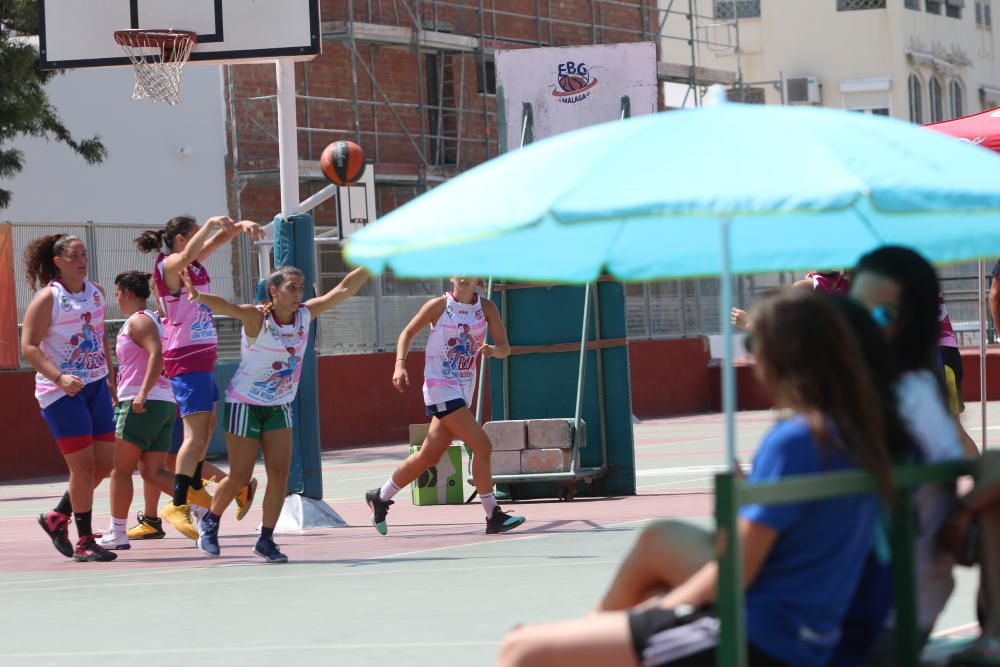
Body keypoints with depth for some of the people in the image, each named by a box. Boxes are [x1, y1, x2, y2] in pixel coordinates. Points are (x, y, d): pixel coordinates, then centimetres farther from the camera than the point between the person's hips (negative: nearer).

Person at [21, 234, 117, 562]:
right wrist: (60, 378, -26)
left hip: (96, 387, 7)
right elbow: (28, 346, -15)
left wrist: (110, 375, 20)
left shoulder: (97, 292, 9)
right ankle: (84, 541, 3)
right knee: (83, 465, -8)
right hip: (61, 392, -7)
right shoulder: (47, 298, -11)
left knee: (105, 461, 6)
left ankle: (58, 516, 24)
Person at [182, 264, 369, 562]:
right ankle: (209, 521, 26)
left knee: (280, 474, -5)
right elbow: (227, 307, -40)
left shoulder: (305, 315, -6)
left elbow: (343, 290, -5)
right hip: (245, 404, -5)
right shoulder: (257, 317, -22)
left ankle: (266, 539, 6)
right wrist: (198, 296, -60)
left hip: (279, 406, 5)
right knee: (240, 476, 0)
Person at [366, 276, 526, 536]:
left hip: (464, 391, 6)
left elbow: (505, 347, 0)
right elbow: (408, 333, 2)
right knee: (482, 445, -16)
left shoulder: (486, 308, 3)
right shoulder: (439, 306, -7)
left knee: (428, 456, 13)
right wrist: (400, 365, -11)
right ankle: (493, 516, -12)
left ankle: (380, 497, 30)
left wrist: (493, 349, -23)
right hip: (440, 389, -6)